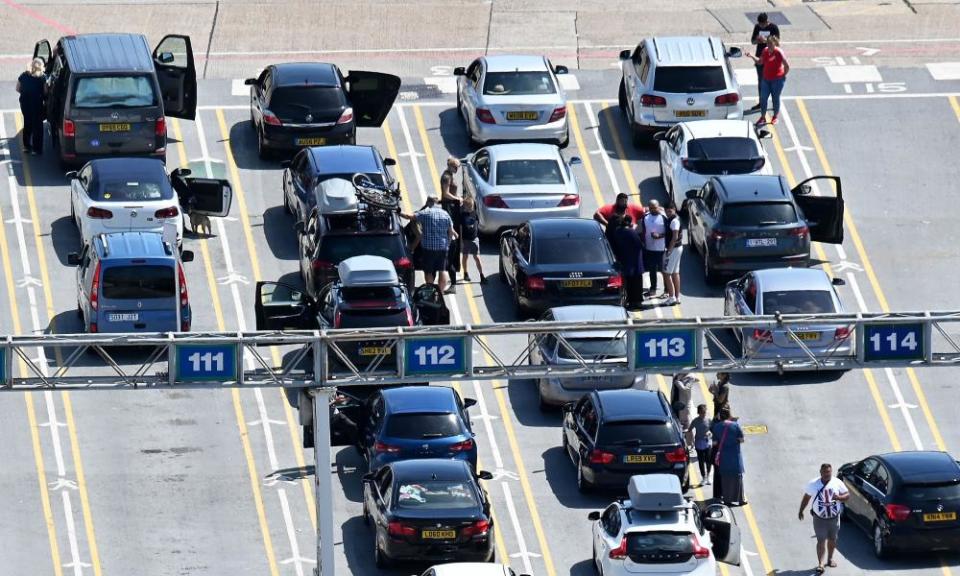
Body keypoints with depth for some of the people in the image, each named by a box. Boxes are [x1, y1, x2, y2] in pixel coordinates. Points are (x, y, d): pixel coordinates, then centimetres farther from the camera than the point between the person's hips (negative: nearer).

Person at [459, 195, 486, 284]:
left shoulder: (475, 214, -2)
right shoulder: (462, 215, -9)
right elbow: (460, 228, -8)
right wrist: (460, 241, -11)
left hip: (474, 239, 1)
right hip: (465, 239, -1)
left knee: (477, 257, -3)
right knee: (465, 257, 13)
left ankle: (482, 276, -2)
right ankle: (465, 274, 29)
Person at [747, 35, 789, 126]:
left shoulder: (779, 52, -17)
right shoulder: (765, 51, 1)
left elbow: (787, 66, -12)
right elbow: (760, 62, 15)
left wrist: (783, 75, -3)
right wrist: (752, 57, 0)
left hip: (777, 80, -5)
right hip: (766, 79, 5)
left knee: (775, 98, 7)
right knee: (763, 98, 2)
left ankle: (776, 116, 25)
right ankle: (763, 117, 14)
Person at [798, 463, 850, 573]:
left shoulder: (837, 483, -7)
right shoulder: (813, 484, -8)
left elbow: (847, 494, -2)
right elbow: (806, 497, 4)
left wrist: (839, 497, -24)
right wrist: (801, 511, 10)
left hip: (834, 517, 2)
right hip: (819, 518, -2)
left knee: (832, 539, 17)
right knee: (821, 541, -8)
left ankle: (830, 558, 37)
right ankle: (820, 564, -7)